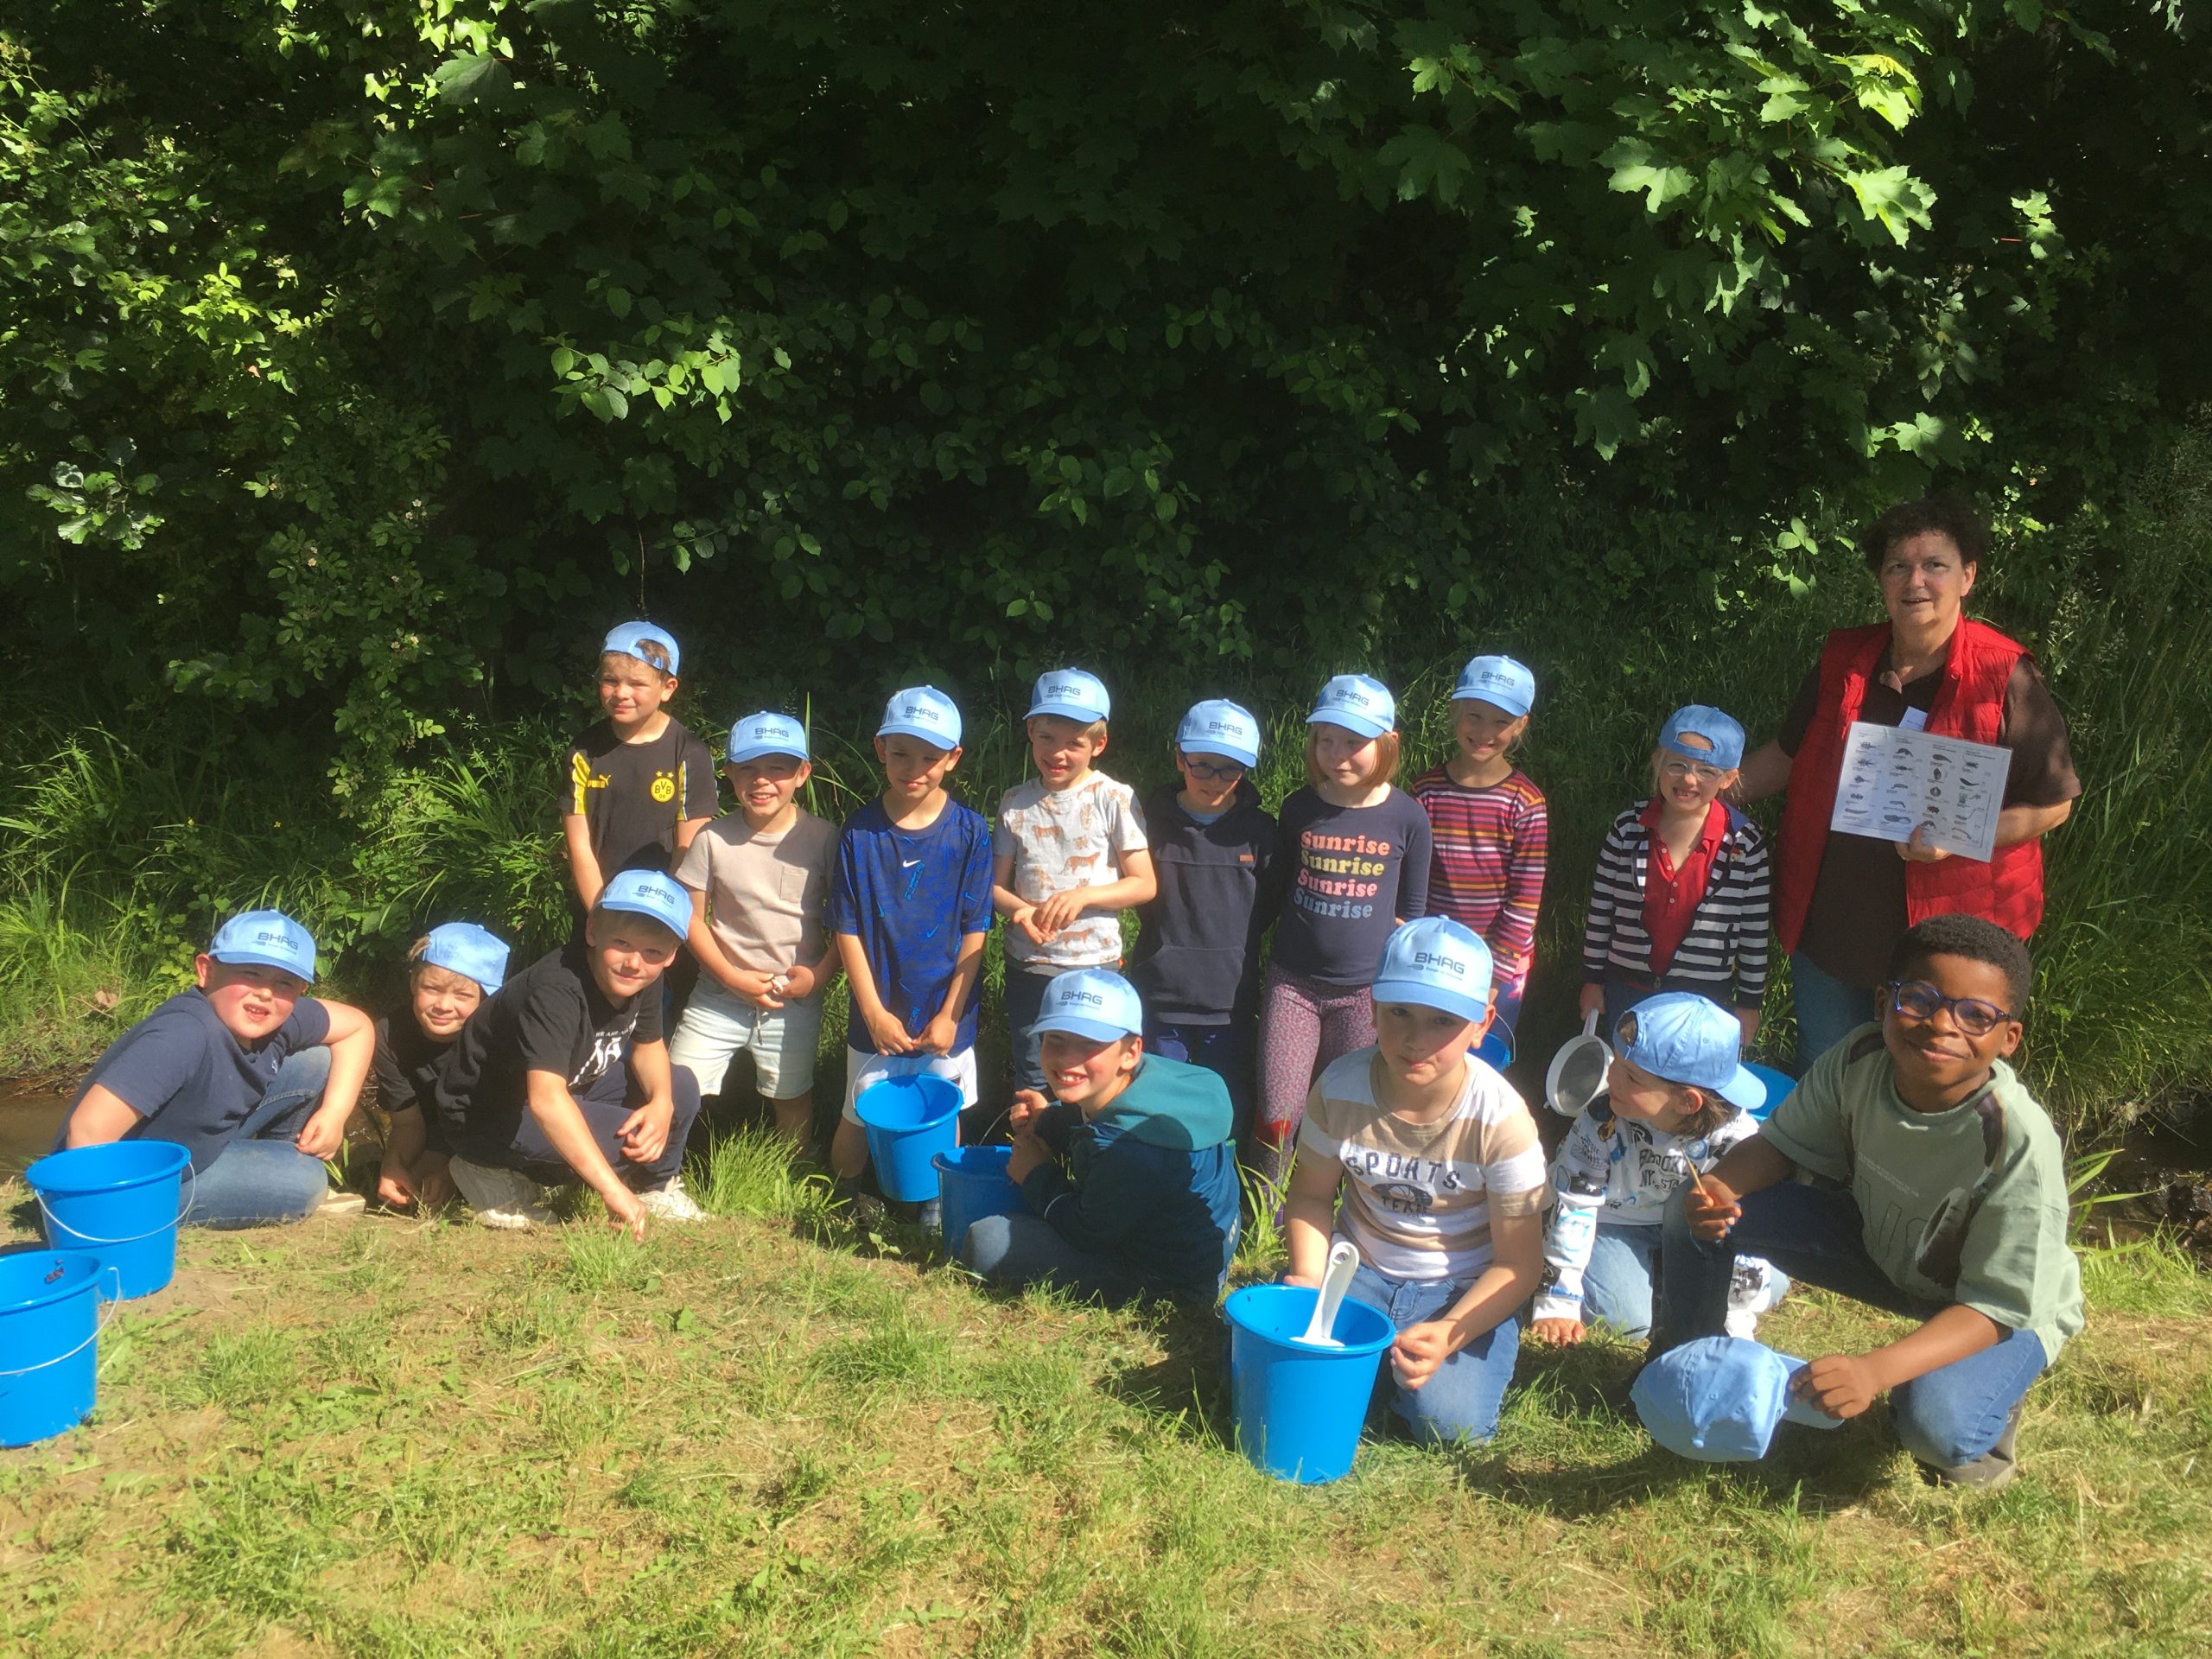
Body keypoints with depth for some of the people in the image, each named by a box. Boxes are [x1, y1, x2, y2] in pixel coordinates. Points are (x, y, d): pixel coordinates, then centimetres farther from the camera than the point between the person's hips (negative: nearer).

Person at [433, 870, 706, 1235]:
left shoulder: (641, 980, -11)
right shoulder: (557, 992, -36)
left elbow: (648, 1045, 8)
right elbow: (545, 1099, -48)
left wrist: (662, 1103, -15)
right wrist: (614, 1190, -52)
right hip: (483, 1116, -8)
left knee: (681, 1088, -2)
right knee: (629, 1138, -25)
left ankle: (656, 1187, 22)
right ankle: (500, 1177, -7)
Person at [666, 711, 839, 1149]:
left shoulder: (824, 839, -8)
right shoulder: (713, 839, -7)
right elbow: (691, 918, -1)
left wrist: (819, 974, -14)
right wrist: (733, 977, -10)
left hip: (796, 1000, 0)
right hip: (719, 997, 1)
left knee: (792, 1101, 13)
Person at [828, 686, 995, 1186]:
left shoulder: (969, 831, -8)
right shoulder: (860, 832, -7)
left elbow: (975, 932, -6)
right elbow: (847, 930, -5)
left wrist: (950, 1016, -9)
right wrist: (875, 1012, -9)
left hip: (945, 1019, 0)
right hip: (876, 1017, 0)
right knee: (856, 1125, 13)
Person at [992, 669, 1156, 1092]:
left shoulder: (1114, 799, -8)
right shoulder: (1015, 803, 0)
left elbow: (1145, 884, -7)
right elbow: (996, 886, 4)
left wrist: (1083, 896, -21)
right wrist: (1022, 910, -18)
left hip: (1096, 966, -2)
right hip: (1028, 966, 2)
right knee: (1032, 1084, 13)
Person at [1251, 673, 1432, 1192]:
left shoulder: (1407, 817, -3)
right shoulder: (1298, 809, 0)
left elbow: (1410, 912, 6)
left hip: (1366, 992, -1)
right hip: (1293, 982, 1)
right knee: (1277, 1115, -2)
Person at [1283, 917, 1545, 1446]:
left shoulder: (1499, 1118, -22)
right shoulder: (1340, 1087, -15)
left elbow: (1517, 1264, -15)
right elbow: (1311, 1194, 2)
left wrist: (1448, 1335, -31)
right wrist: (1309, 1283, -16)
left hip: (1465, 1288, -2)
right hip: (1358, 1268, 2)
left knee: (1449, 1422, -27)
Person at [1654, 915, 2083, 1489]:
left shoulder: (2017, 1141, -35)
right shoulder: (1860, 1060, -23)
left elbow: (1997, 1304, -30)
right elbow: (1782, 1142, -7)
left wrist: (1875, 1369, -45)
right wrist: (1722, 1187, -30)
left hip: (2007, 1307, -4)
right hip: (1880, 1242, 4)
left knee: (1936, 1425, -35)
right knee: (1695, 1211, -13)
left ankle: (1987, 1410, 4)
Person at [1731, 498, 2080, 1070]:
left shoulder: (2005, 678, -12)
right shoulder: (1843, 660, 1)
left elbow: (2053, 804, -9)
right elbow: (1790, 752, 16)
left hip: (1942, 940, -4)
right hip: (1828, 926, 4)